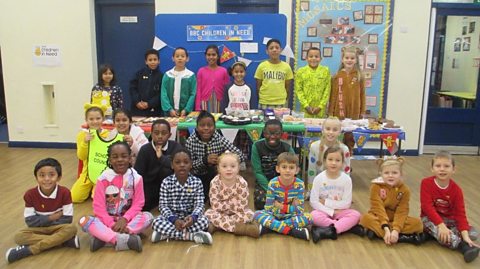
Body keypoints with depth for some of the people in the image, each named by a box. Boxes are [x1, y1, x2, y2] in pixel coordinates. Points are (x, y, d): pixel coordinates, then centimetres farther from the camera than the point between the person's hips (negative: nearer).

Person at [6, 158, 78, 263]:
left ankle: (29, 250, -27)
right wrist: (51, 217, -19)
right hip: (39, 229, 2)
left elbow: (67, 219, -16)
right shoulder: (30, 194, -12)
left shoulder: (64, 192, -16)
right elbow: (30, 221, -11)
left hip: (58, 227, -1)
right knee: (19, 237, -25)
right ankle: (63, 241, -26)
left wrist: (41, 220, -15)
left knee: (72, 229, -33)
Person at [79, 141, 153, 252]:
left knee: (148, 217, -27)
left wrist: (124, 219, -21)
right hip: (107, 220, 0)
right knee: (84, 221, -27)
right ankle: (124, 239, -36)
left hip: (127, 219, 1)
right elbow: (99, 206, -10)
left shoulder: (136, 177, -7)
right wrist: (111, 224, -21)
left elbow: (137, 203, -6)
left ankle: (103, 237, -29)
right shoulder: (104, 178, -9)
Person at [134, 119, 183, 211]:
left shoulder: (175, 147, -13)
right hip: (150, 185, 1)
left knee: (167, 169, -30)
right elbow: (138, 174, -14)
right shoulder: (145, 149, -11)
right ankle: (156, 202, 11)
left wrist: (161, 157, -27)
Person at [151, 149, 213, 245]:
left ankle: (166, 234, -25)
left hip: (189, 217, 1)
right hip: (172, 217, -1)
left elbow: (199, 204, -8)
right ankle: (192, 235, -29)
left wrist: (193, 217, -30)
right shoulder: (166, 182, -7)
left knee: (204, 220, -28)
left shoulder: (197, 182, -5)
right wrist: (174, 219, -26)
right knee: (156, 222, -29)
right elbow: (163, 205, -9)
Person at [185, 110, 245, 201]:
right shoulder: (191, 141, -15)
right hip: (198, 177, -1)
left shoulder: (220, 139, -15)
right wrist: (204, 160, -34)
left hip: (216, 176, 1)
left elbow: (240, 156, -18)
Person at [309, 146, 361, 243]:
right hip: (324, 211, -1)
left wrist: (326, 202, -12)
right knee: (314, 215, -32)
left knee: (356, 215, -26)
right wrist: (331, 212, -16)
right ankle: (347, 226, -24)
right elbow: (313, 202, -11)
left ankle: (329, 230, -31)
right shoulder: (318, 178, -9)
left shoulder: (346, 179, -8)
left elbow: (346, 203, -10)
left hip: (339, 212, 1)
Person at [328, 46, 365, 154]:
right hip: (339, 111, -1)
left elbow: (362, 94, 5)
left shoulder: (359, 76, 3)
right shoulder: (337, 76, 1)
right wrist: (330, 111, 1)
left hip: (354, 112, 1)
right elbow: (333, 95, 2)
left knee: (350, 137, 9)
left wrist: (362, 111, 4)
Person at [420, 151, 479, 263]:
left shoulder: (456, 189, -8)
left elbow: (460, 213, -12)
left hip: (449, 220, 4)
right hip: (430, 218, -4)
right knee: (439, 231, -38)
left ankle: (433, 234, -16)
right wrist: (441, 225, -31)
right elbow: (427, 207, -21)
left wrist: (465, 235, -25)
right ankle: (464, 246, -26)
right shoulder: (426, 183, -15)